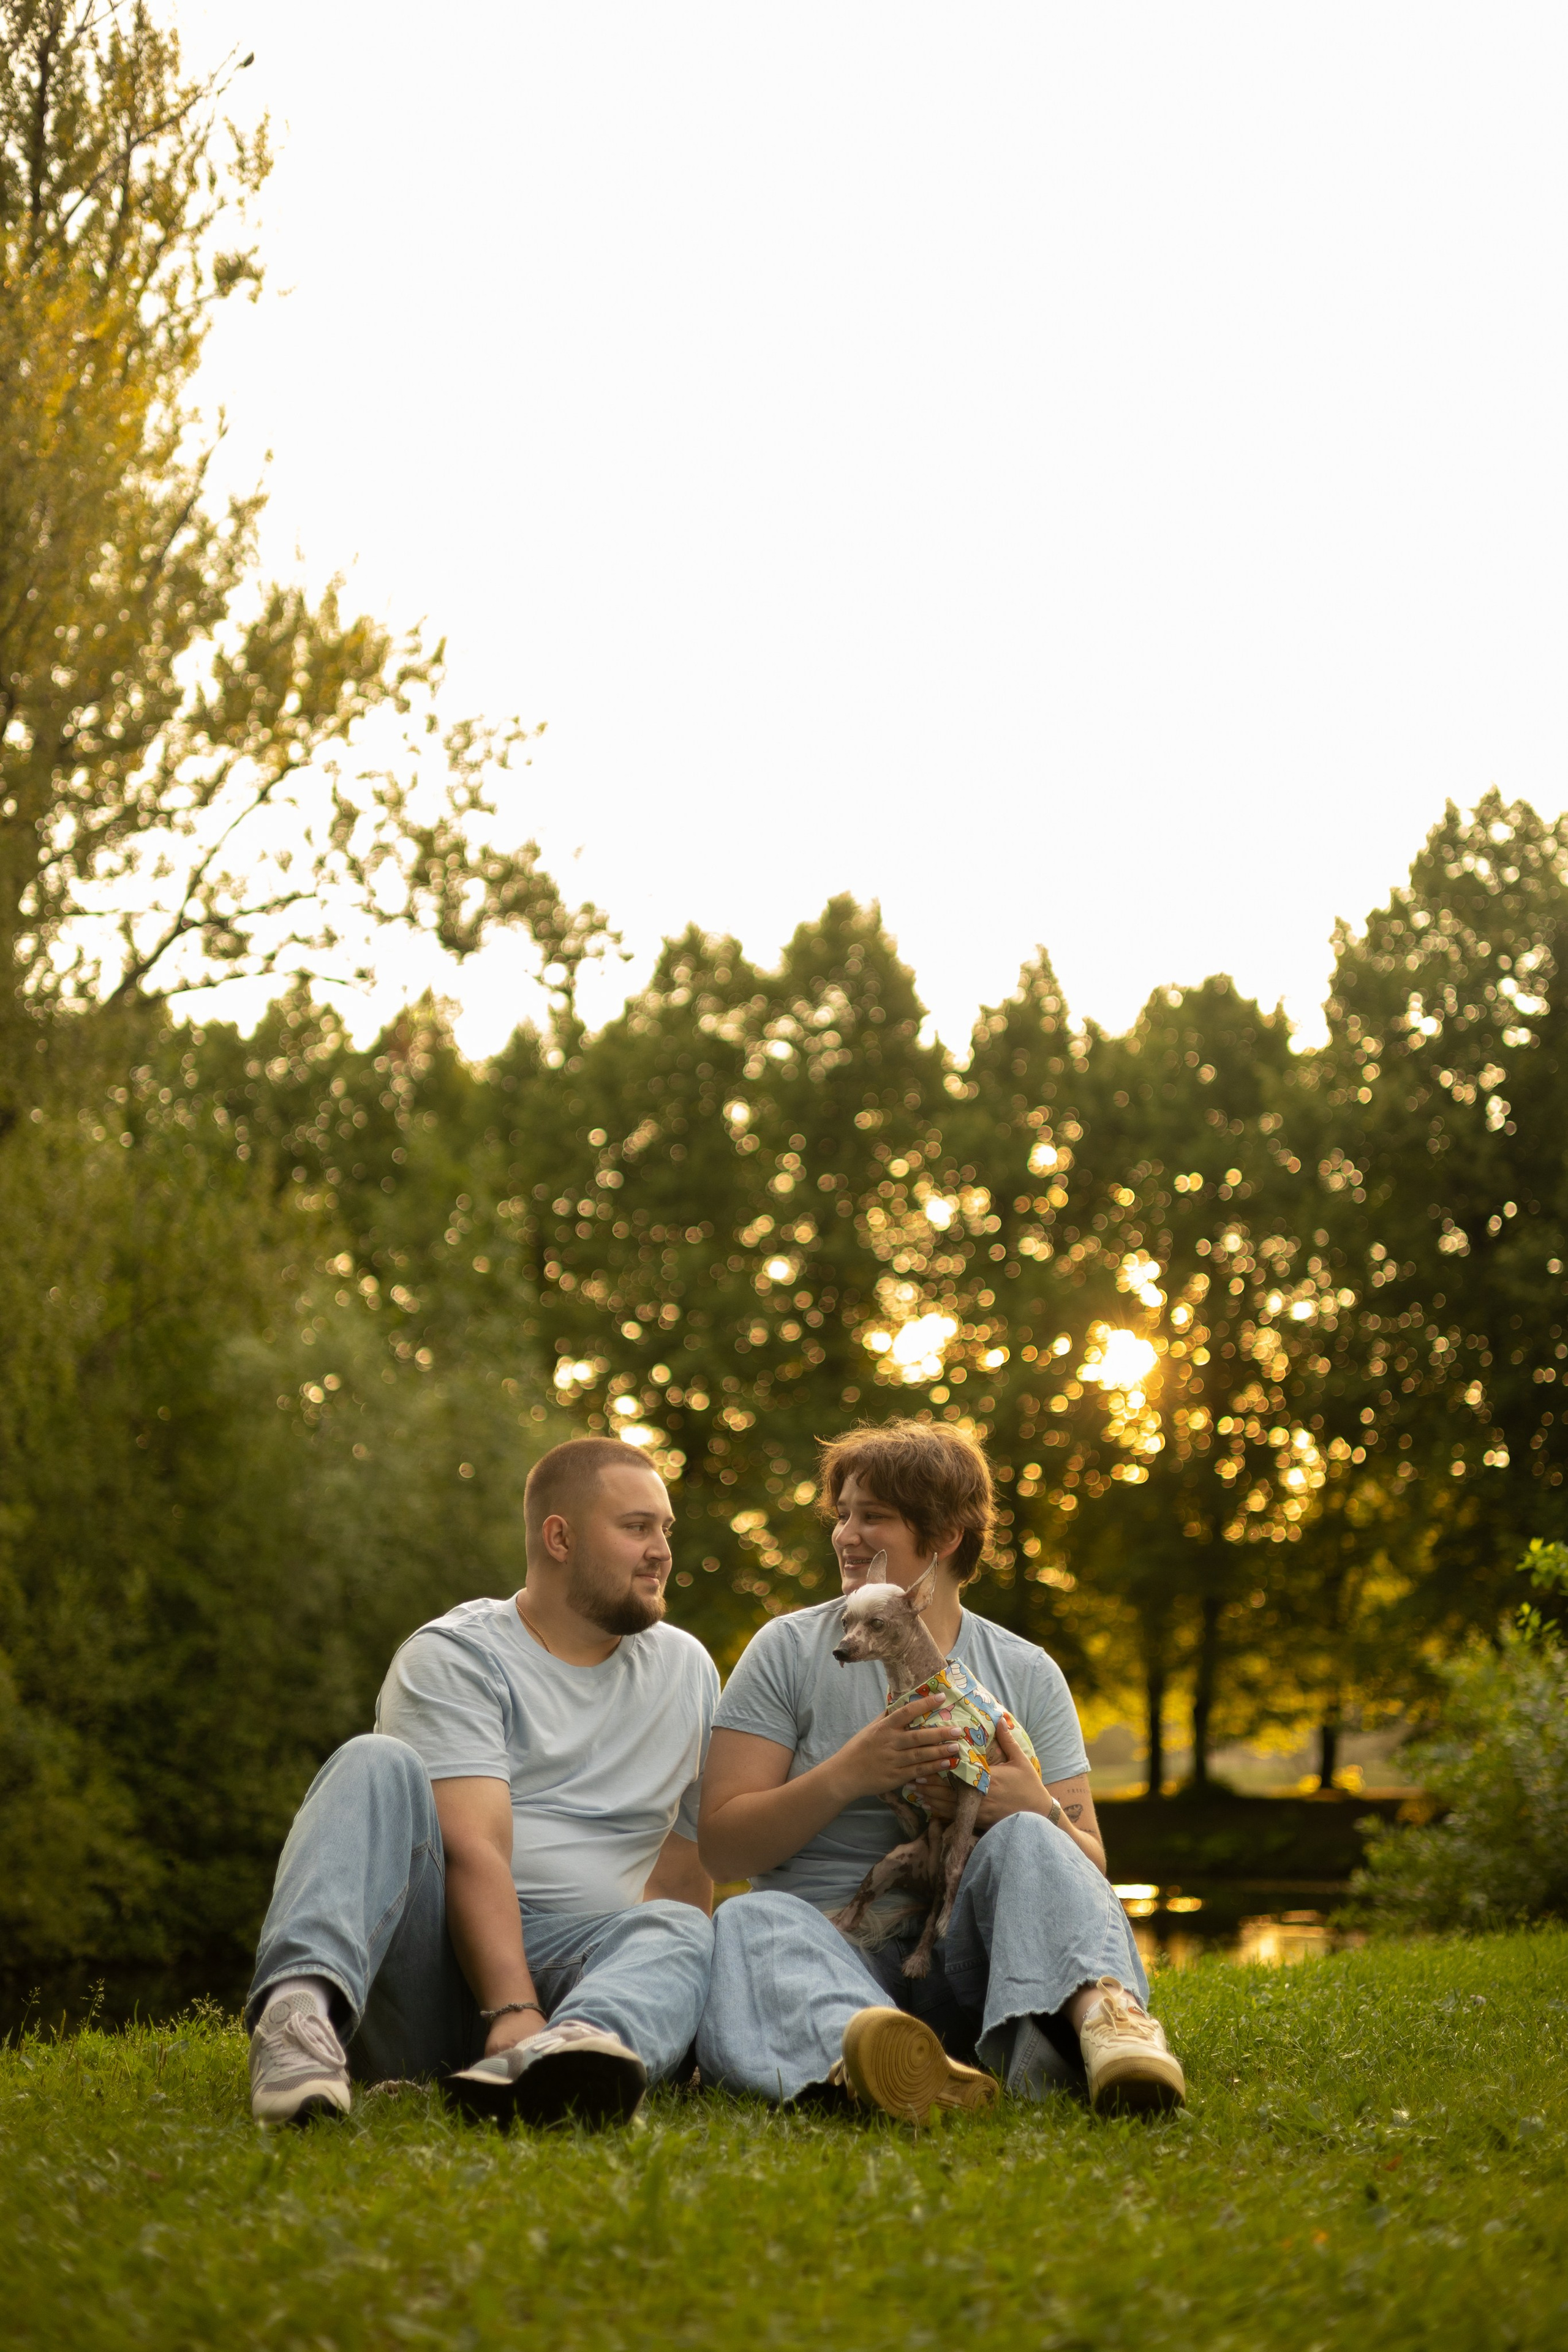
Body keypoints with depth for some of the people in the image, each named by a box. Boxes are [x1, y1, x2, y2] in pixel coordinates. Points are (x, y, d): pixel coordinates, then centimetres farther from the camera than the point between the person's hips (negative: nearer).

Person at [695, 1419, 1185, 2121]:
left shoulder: (1027, 1674, 14)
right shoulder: (789, 1651, 10)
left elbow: (1089, 1865, 11)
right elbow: (722, 1846, 2)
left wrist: (1036, 1812, -12)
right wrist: (847, 1775, -14)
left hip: (966, 1955, 1)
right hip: (831, 1944, -1)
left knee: (1024, 1842, -28)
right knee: (748, 1924, -34)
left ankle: (1103, 2013, -58)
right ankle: (857, 2052, -68)